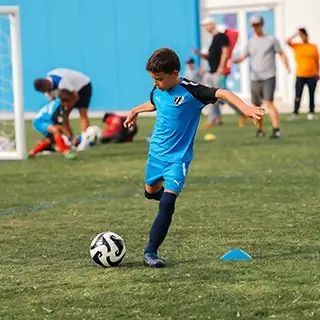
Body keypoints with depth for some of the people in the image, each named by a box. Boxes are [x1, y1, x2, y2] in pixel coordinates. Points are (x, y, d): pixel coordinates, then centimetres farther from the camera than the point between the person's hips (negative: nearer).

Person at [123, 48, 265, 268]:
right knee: (150, 192, 23)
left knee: (167, 204, -17)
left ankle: (151, 252, -11)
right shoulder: (157, 91, -1)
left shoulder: (190, 91, -20)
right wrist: (136, 110, 29)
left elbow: (221, 93, -29)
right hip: (156, 153, 6)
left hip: (178, 157, -6)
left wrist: (245, 107, -42)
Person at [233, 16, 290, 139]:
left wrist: (287, 67, -15)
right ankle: (260, 128, 27)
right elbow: (242, 57, 7)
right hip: (255, 78, 5)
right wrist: (233, 61, -14)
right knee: (256, 105, 9)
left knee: (269, 102, -19)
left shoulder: (271, 40, 1)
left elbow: (281, 54, 1)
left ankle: (276, 130, -22)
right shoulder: (251, 42, 11)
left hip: (269, 77, -5)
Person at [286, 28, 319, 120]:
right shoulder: (297, 46, 4)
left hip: (312, 76, 0)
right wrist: (296, 34, -8)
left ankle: (311, 112, 14)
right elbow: (288, 42, -11)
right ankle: (295, 113, 2)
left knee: (311, 95, 6)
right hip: (300, 75, 0)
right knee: (298, 95, -3)